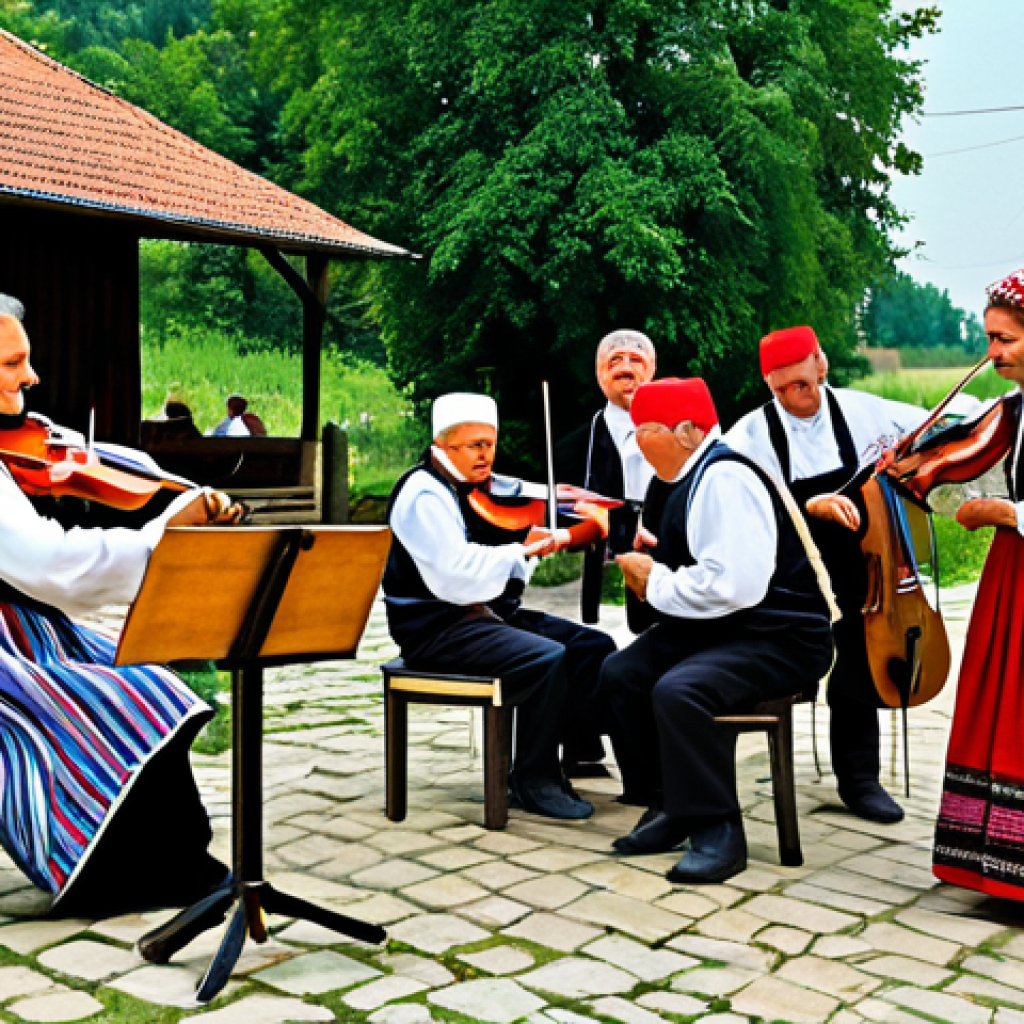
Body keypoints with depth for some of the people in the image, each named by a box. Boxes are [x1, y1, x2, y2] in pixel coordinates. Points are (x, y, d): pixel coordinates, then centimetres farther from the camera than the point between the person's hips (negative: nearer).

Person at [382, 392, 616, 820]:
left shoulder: (487, 487, 14)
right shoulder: (424, 495, -14)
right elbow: (456, 575, -27)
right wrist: (523, 550, -24)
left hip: (491, 613, 9)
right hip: (435, 627, -9)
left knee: (594, 646, -2)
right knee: (546, 657, -28)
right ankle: (533, 782, -13)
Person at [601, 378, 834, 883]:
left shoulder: (725, 479, -21)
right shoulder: (677, 479, 10)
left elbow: (733, 584, -31)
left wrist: (655, 581, -16)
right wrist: (644, 559, -3)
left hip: (779, 637, -10)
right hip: (712, 627, 10)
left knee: (678, 690, -31)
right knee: (619, 674, -4)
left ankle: (716, 832, -17)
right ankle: (668, 808, 6)